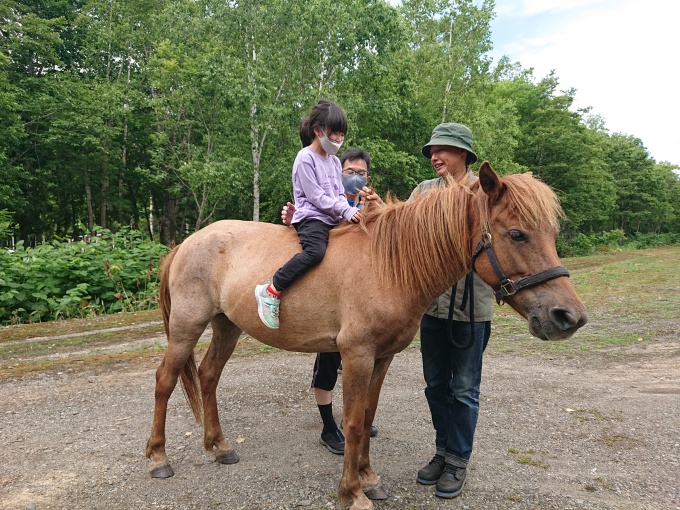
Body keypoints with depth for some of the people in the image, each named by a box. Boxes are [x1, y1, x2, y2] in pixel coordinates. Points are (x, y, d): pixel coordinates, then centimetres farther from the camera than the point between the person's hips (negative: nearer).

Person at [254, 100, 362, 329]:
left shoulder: (335, 161, 18)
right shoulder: (305, 158, -6)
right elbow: (316, 196, -13)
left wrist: (348, 212, -3)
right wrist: (346, 210, -16)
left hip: (333, 220, 9)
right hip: (311, 217, -9)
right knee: (316, 250, -34)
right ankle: (271, 292, -27)